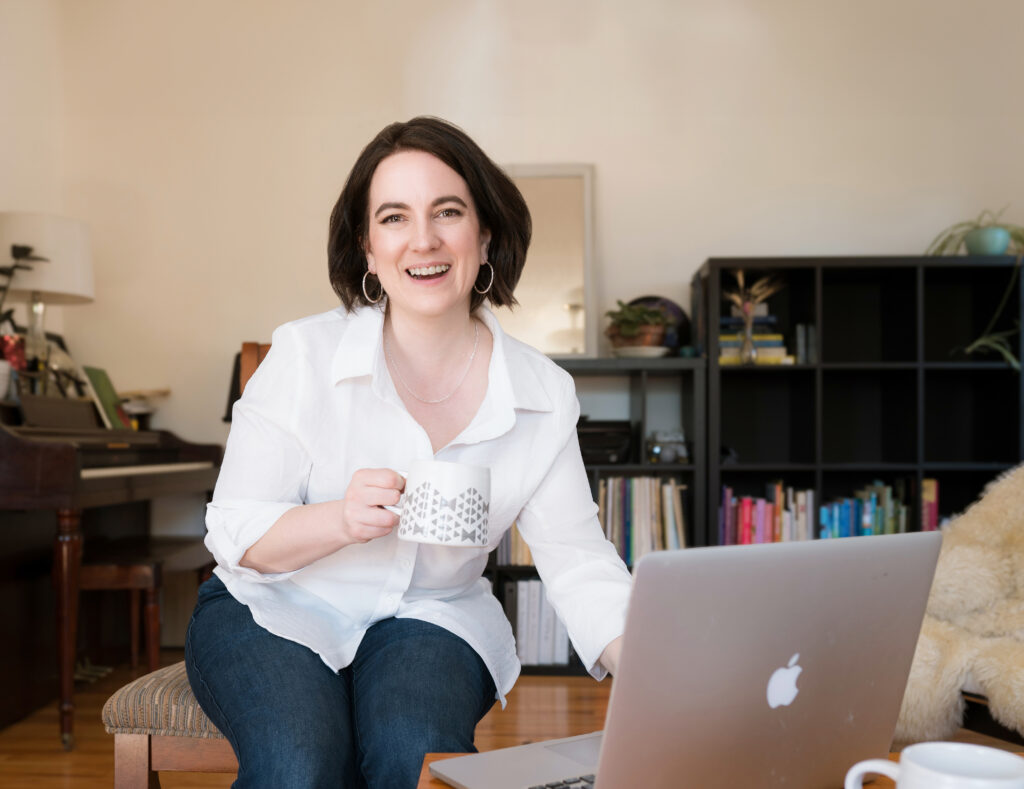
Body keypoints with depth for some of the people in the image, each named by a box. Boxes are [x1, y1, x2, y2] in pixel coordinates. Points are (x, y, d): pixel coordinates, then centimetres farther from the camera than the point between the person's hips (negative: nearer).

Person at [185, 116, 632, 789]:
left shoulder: (544, 393, -4)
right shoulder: (304, 355, -11)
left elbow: (579, 563, -6)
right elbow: (234, 534, -10)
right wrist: (343, 520, -30)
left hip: (431, 615, 2)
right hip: (274, 610, -1)